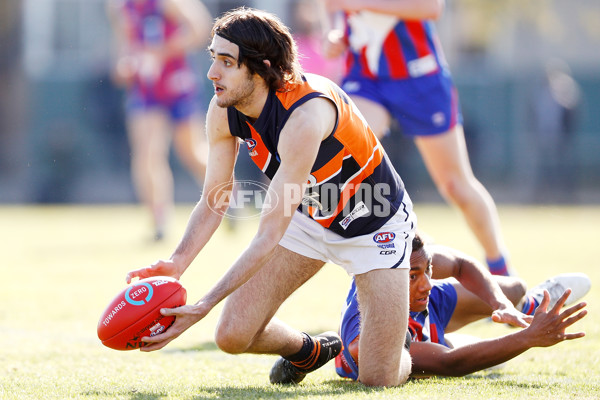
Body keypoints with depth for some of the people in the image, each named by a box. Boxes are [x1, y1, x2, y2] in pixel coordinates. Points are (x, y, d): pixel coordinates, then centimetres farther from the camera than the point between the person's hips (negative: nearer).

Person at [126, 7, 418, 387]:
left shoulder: (305, 115, -38)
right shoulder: (223, 112, -16)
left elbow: (270, 234, -38)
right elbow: (215, 199, -5)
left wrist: (204, 306, -42)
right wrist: (178, 262, -25)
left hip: (375, 224, -6)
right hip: (309, 219, 6)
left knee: (379, 380, -13)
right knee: (233, 335, -8)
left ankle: (404, 345, 25)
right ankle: (310, 350, 25)